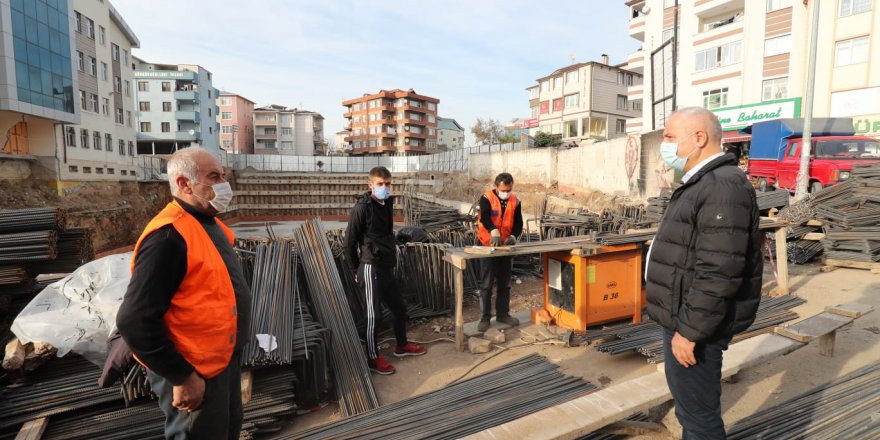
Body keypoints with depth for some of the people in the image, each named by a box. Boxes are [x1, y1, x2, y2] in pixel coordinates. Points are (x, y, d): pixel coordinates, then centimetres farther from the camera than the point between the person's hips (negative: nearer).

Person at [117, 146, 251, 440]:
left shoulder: (208, 222, 5)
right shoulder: (169, 236, -25)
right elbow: (135, 321, -27)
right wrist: (182, 376, -21)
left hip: (223, 358, 9)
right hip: (195, 372, -8)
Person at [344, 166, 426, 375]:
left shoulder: (388, 203, 9)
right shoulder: (362, 208, -14)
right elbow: (350, 241, -10)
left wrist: (392, 255, 14)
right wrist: (356, 270, -3)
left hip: (387, 267, 8)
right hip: (371, 268, -8)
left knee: (399, 307, 19)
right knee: (374, 314, 2)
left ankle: (402, 346, 39)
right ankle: (373, 358, 20)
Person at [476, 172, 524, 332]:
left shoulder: (515, 202, 3)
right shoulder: (486, 198, -11)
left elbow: (518, 223, 2)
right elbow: (484, 217, -28)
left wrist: (513, 236, -19)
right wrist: (494, 232, -45)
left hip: (506, 246, 4)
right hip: (488, 246, -4)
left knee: (504, 283, 13)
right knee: (486, 284, 0)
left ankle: (503, 314, 26)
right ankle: (484, 318, 9)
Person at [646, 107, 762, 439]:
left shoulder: (722, 186, -21)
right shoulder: (702, 183, 13)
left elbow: (718, 273, -28)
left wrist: (689, 330, -23)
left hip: (694, 324, -10)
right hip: (684, 317, 10)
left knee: (698, 411, 5)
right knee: (690, 403, 25)